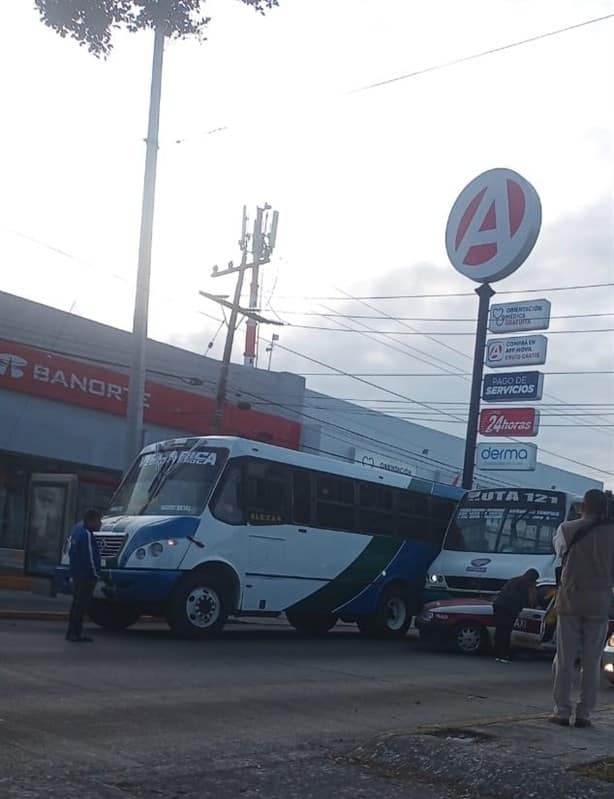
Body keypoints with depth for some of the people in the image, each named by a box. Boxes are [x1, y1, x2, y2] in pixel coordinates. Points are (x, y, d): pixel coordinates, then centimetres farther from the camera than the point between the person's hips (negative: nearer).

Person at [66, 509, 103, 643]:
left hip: (77, 574, 10)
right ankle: (75, 633, -3)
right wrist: (96, 575, -12)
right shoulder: (86, 535, -21)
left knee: (77, 603, 16)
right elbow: (90, 558, -20)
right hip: (86, 576, -10)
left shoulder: (78, 528, 11)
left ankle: (73, 632, 22)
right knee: (81, 605, -5)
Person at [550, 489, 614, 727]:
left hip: (570, 600, 0)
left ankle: (562, 711, 6)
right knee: (591, 662, 7)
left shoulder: (568, 529, -6)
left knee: (565, 659, 5)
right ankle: (584, 713, 9)